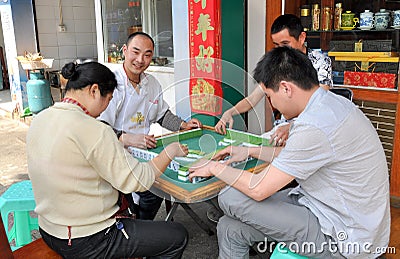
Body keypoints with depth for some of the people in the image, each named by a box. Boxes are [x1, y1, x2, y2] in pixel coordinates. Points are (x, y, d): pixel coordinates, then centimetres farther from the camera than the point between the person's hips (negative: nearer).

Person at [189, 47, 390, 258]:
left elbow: (258, 189, -21)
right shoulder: (333, 102, 3)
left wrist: (215, 167, -5)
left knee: (230, 198, -11)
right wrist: (250, 151, 18)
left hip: (342, 238, -9)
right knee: (230, 229, 4)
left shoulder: (315, 127, -28)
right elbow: (298, 155, 18)